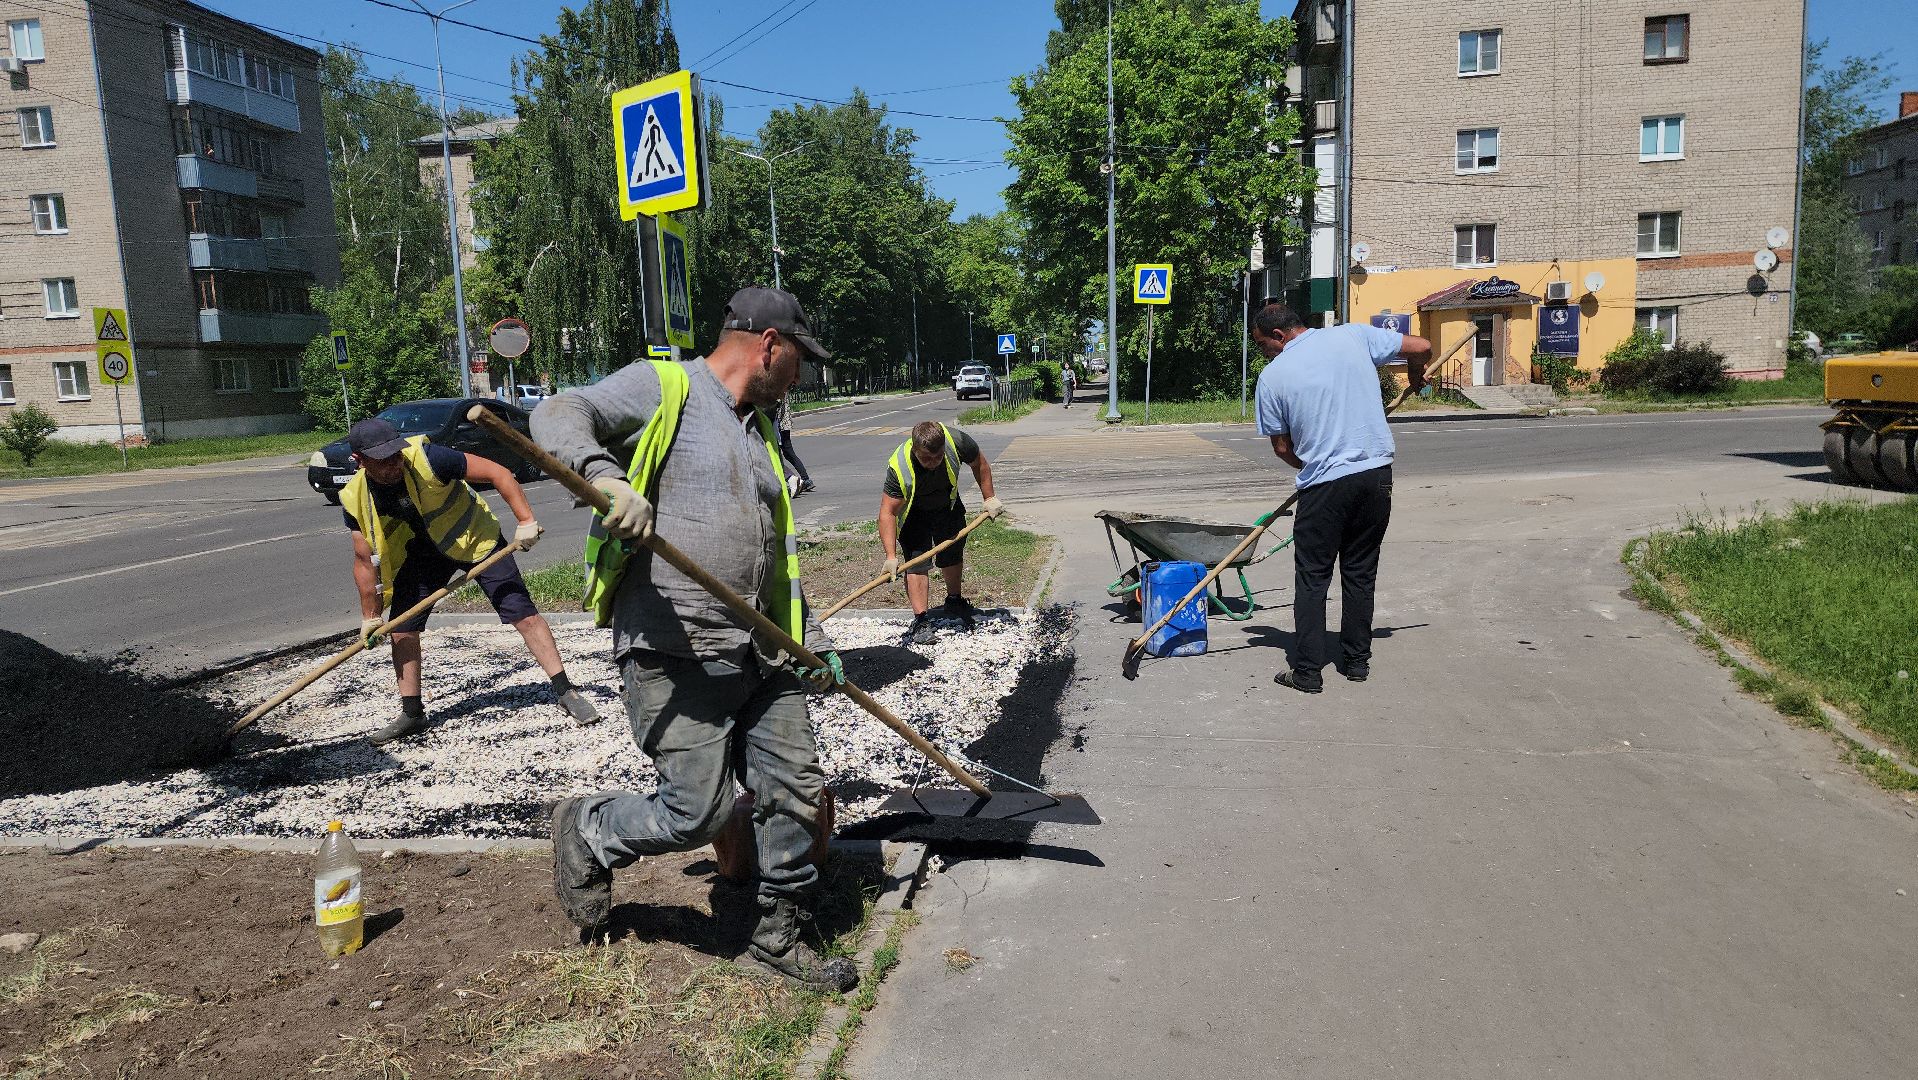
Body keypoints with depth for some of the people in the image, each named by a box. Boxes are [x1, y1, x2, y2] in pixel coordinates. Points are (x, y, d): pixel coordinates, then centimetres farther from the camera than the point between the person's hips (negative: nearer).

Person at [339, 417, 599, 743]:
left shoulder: (427, 458, -31)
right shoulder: (356, 500, -17)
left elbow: (498, 473, -28)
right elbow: (365, 561, -5)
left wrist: (526, 521, -36)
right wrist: (370, 617, -1)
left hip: (473, 536, -4)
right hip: (423, 552, 4)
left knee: (522, 612, -11)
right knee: (401, 626, 1)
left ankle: (566, 692, -5)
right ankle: (412, 714, 16)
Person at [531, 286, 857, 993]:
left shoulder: (759, 431, 22)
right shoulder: (662, 387, -2)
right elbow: (558, 416, -15)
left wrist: (811, 642, 24)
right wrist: (606, 475, -35)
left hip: (760, 654, 8)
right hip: (675, 654, -8)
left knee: (797, 792, 7)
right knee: (697, 814, -5)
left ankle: (778, 932, 27)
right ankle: (588, 834, 25)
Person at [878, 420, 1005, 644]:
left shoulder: (956, 441, -34)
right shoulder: (899, 468, -41)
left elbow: (980, 464, -11)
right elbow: (888, 512, -37)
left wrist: (989, 498, -8)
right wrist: (891, 556, -43)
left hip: (948, 506, 4)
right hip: (913, 513, -4)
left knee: (953, 554, 17)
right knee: (916, 561, -18)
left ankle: (955, 601, 41)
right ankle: (921, 620, -13)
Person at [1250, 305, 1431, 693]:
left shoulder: (1273, 375, -3)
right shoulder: (1353, 335, 4)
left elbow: (1282, 447, 2)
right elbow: (1421, 347, 9)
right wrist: (1415, 378, 30)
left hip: (1324, 486, -4)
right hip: (1377, 475, 4)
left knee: (1312, 578, 7)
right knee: (1360, 574, 15)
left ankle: (1307, 671, 7)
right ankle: (1357, 661, 24)